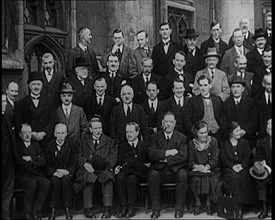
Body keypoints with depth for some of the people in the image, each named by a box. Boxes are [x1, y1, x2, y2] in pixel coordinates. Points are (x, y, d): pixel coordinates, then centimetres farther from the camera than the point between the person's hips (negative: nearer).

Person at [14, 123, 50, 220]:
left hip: (37, 175, 4)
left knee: (46, 183, -26)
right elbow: (20, 164, -10)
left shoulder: (36, 145, 20)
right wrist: (36, 161, -1)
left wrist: (31, 159, -8)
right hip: (22, 176, -4)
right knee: (32, 183, -34)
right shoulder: (16, 146, 4)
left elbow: (43, 161, 5)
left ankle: (36, 211, -20)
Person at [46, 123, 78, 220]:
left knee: (66, 179, -32)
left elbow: (74, 164, 1)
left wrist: (67, 172, -19)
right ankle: (53, 209, -26)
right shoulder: (49, 146, 5)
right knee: (55, 180, -31)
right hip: (53, 174, 0)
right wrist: (54, 172, -19)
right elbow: (47, 164, 0)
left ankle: (67, 209, -26)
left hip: (67, 174, 0)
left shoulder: (72, 146, 5)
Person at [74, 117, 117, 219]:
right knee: (89, 177, -35)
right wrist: (85, 164, -12)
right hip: (87, 169, 0)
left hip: (103, 170, 0)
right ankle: (88, 209, -32)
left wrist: (107, 166, -13)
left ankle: (107, 209, -36)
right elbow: (79, 156, 9)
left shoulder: (109, 141, 18)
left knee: (107, 176, -34)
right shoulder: (84, 140, 19)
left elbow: (113, 158, 8)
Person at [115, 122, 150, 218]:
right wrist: (117, 167, -3)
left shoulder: (145, 145, 24)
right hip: (124, 170, 2)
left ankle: (131, 208, -30)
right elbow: (118, 161, 18)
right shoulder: (121, 146, 28)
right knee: (119, 178, -33)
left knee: (131, 179, -36)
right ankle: (123, 207, -30)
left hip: (139, 172, -2)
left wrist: (148, 164, -2)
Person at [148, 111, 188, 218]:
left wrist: (165, 159, -10)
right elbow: (151, 154, -4)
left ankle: (179, 209, -21)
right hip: (159, 170, 0)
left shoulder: (182, 138, 10)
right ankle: (155, 209, -22)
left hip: (176, 169, 0)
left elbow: (183, 156, -5)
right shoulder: (155, 137, 12)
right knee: (152, 175, -31)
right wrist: (167, 152, -12)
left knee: (182, 175, -32)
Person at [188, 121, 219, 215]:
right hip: (196, 170, 1)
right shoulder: (191, 143, 5)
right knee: (195, 179, -31)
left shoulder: (213, 141, 3)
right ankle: (198, 203, -14)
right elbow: (190, 161, 2)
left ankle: (208, 204, -12)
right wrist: (197, 166, -20)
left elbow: (214, 159, -3)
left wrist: (207, 167, -21)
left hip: (210, 169, 0)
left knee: (209, 178, -32)